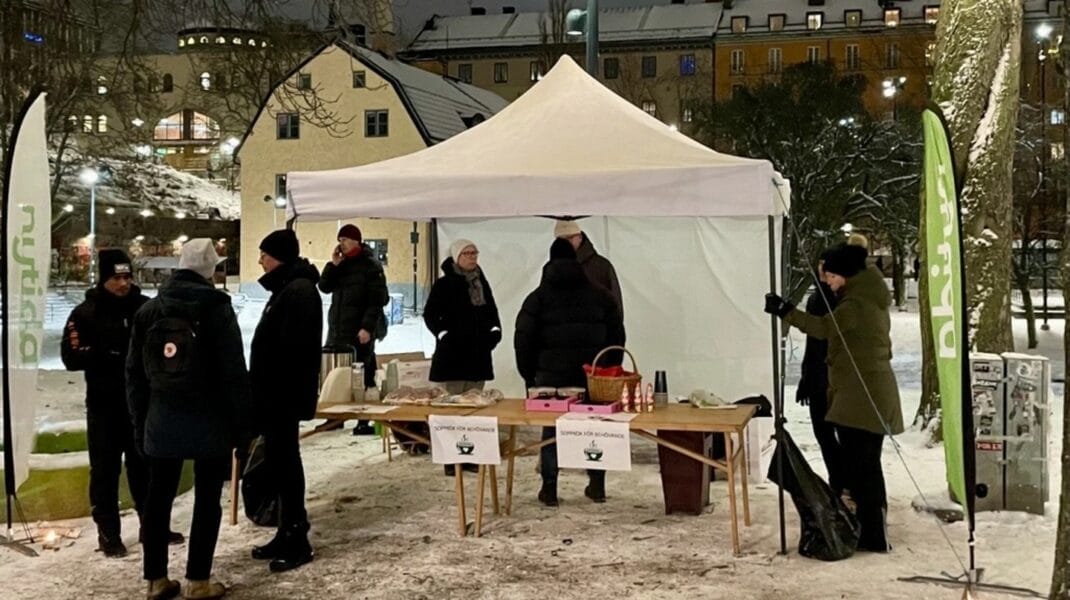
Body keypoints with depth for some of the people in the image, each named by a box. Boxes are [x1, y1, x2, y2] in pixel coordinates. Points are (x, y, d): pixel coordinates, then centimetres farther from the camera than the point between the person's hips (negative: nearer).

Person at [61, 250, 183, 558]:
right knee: (105, 469, 3)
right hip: (104, 405, -2)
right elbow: (70, 359, -7)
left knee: (144, 465, 13)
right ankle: (108, 533, 11)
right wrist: (78, 350, -28)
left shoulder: (147, 308, 2)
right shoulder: (86, 312, -5)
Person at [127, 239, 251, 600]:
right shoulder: (216, 307, -8)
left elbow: (135, 373, 8)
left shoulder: (148, 310, 6)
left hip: (162, 420, 4)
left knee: (158, 497, 11)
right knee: (207, 499, 4)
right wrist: (241, 423, -4)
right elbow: (234, 372, -11)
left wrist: (139, 422, 15)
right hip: (209, 420, -4)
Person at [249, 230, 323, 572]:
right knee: (278, 462, 13)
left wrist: (274, 393, -24)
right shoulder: (288, 288, 16)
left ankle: (298, 541, 3)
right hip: (277, 393, 10)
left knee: (285, 463, -5)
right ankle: (287, 534, 21)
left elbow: (293, 348, -24)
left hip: (285, 394, -10)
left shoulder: (298, 290, -16)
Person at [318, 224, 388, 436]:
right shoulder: (340, 265, 16)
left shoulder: (370, 265, -5)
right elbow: (324, 287, 9)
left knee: (362, 378, -7)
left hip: (360, 331, -7)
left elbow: (377, 300, -11)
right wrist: (333, 264, -3)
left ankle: (364, 421, -3)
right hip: (337, 330, 7)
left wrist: (368, 327, -19)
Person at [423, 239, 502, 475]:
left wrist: (495, 330, 4)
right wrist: (443, 334, -15)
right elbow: (430, 314, -5)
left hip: (479, 352, 6)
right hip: (453, 353, -5)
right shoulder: (444, 284, -4)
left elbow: (492, 311, 20)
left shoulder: (481, 282, 13)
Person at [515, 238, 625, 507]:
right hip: (593, 374, 1)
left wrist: (529, 374, 8)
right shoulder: (599, 295, 5)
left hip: (552, 374, -1)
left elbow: (523, 339, -1)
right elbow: (617, 334, 6)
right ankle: (597, 484, 16)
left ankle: (549, 488, 8)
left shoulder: (538, 297, 1)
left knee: (551, 429, 7)